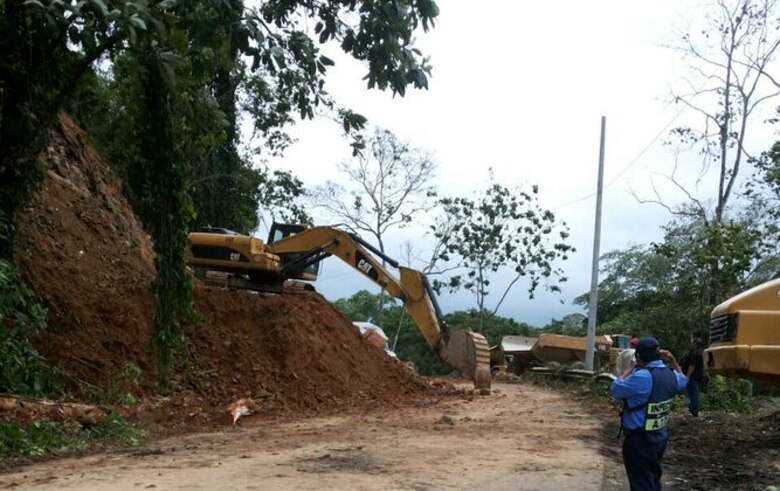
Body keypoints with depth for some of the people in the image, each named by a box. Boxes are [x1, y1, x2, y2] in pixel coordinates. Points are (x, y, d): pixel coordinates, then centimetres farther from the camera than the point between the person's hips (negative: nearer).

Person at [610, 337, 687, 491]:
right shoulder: (670, 375, 0)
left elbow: (615, 390, -17)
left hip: (639, 441, -8)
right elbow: (682, 381, 24)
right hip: (660, 437, 8)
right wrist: (672, 361, 10)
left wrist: (631, 370, -6)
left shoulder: (641, 376, -26)